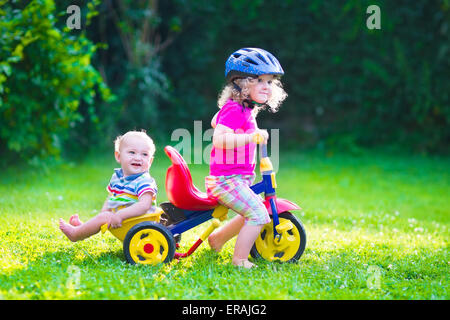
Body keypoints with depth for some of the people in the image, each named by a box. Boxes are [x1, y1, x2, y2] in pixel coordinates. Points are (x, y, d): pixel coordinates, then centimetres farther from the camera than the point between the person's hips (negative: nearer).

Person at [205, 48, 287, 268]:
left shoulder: (246, 109, 14)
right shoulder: (234, 109, -17)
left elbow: (215, 123, 31)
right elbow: (219, 139, -32)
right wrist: (250, 137, -39)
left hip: (238, 178, 10)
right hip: (226, 179, -10)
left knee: (253, 212, 23)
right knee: (259, 215, -17)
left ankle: (217, 238, 33)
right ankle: (240, 260, -11)